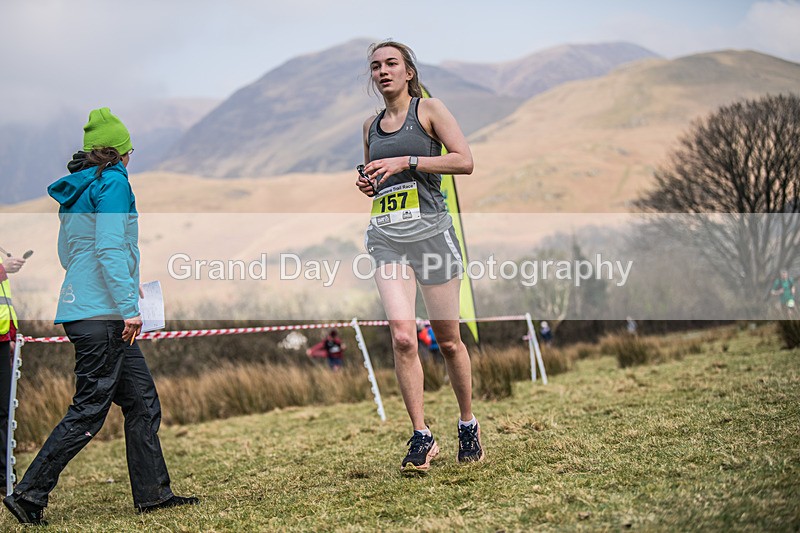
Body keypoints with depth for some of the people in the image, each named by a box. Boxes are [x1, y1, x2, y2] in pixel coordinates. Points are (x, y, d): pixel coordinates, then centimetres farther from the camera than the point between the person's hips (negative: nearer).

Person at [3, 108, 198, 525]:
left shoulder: (74, 192, 16)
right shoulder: (113, 182, -10)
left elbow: (65, 253, 23)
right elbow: (109, 248, -19)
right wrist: (129, 308, -19)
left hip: (79, 307, 9)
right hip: (102, 316, -9)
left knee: (143, 401, 12)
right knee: (88, 411, -7)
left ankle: (152, 492, 16)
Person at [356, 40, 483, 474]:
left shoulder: (428, 109, 3)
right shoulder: (371, 126, 18)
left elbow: (465, 161, -7)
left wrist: (406, 162, -13)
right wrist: (367, 183, 9)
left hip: (430, 230, -3)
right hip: (386, 238, 3)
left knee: (448, 340, 3)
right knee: (402, 338, -13)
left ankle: (468, 426, 22)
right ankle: (421, 438, -7)